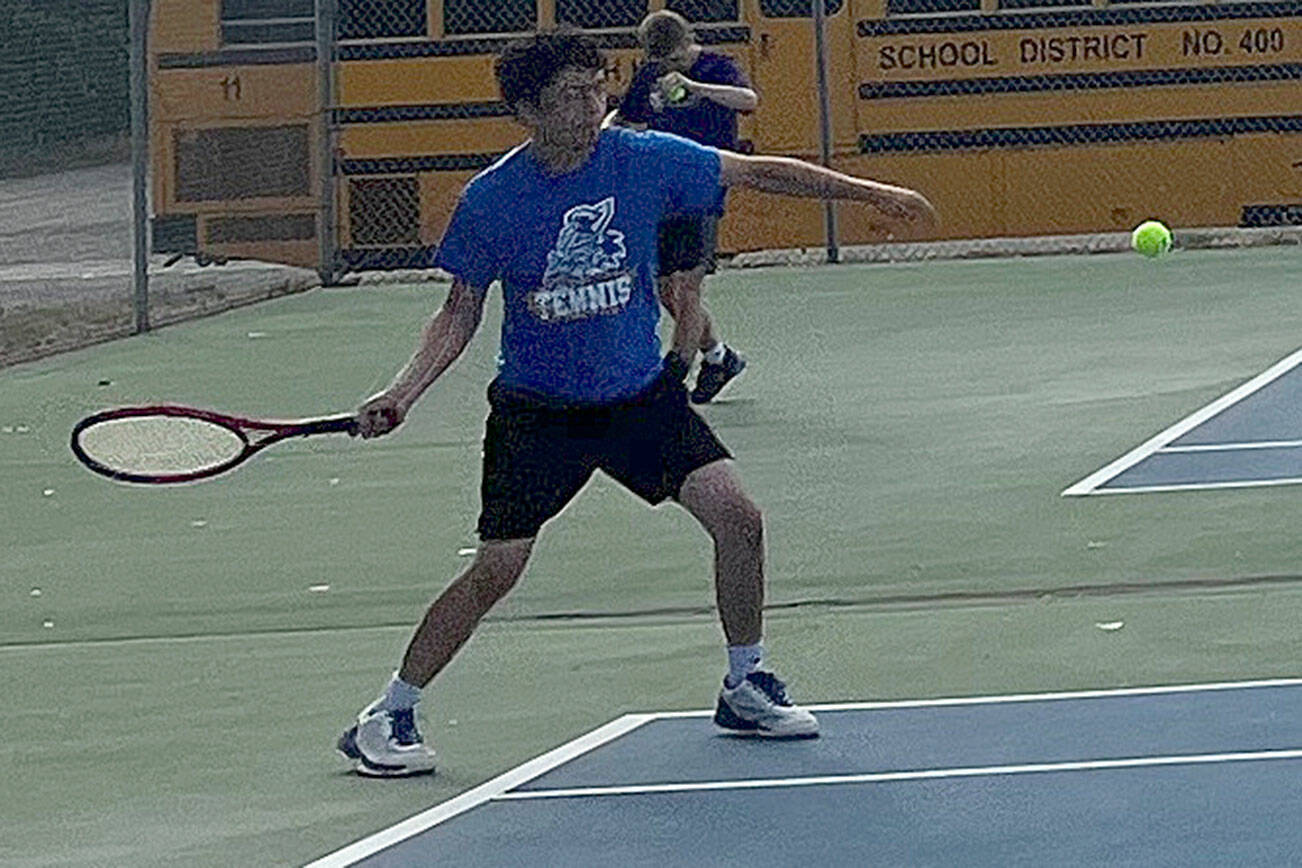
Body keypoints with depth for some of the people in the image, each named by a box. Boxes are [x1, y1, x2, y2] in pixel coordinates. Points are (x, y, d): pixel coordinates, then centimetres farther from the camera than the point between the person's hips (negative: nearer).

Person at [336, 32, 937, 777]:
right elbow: (461, 312, -2)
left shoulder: (644, 160, -10)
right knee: (495, 570, -9)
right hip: (537, 409, -3)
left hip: (642, 393, 3)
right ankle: (388, 718, 5)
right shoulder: (492, 199, -12)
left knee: (738, 516, -9)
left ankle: (746, 687, 11)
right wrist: (402, 393, -14)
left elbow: (759, 172, -1)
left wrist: (867, 191, -5)